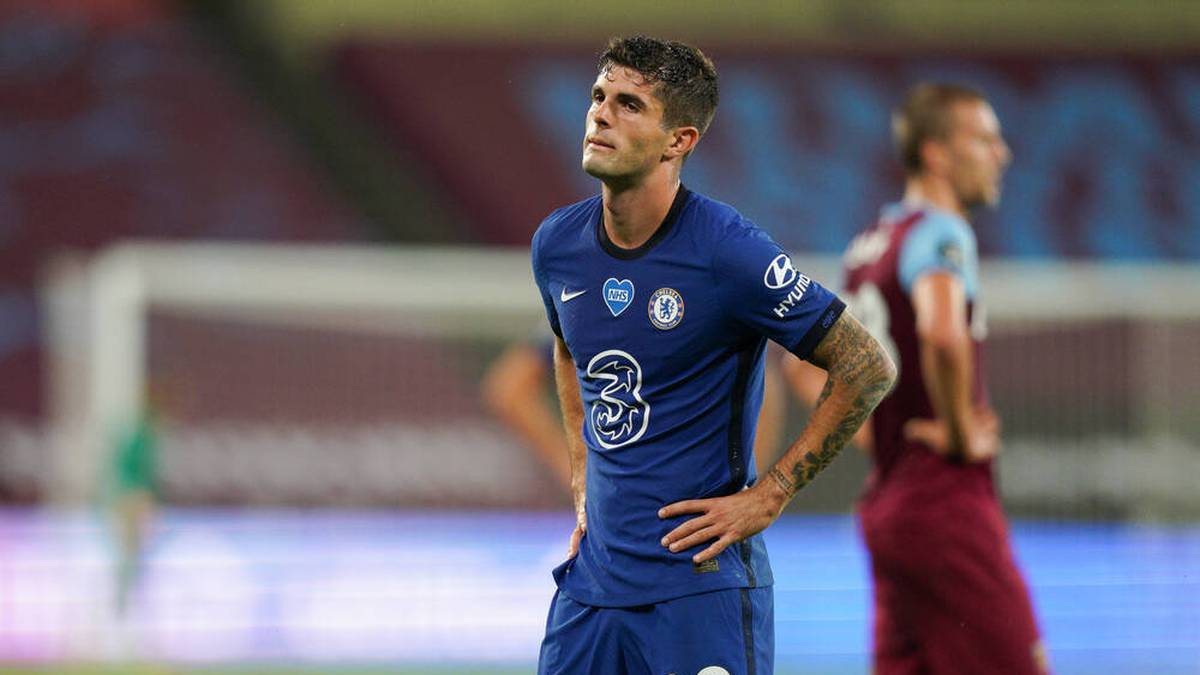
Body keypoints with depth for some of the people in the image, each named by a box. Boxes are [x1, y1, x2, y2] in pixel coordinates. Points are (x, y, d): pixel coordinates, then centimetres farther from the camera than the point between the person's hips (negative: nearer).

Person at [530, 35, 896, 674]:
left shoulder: (728, 252, -15)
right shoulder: (556, 243, 3)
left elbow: (868, 369, -11)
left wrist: (767, 497, -11)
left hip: (702, 581, -6)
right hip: (595, 570, 6)